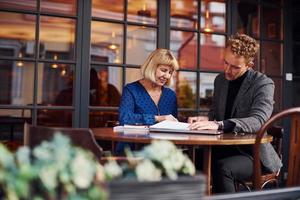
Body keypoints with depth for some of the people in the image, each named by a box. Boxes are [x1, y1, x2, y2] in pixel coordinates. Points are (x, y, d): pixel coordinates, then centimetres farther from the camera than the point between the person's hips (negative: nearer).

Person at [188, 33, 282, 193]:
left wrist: (219, 124, -38)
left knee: (223, 168, -35)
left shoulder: (264, 84, -10)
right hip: (224, 148, 5)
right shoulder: (220, 80, 9)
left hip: (252, 154, -5)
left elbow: (258, 121, -24)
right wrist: (206, 119, -9)